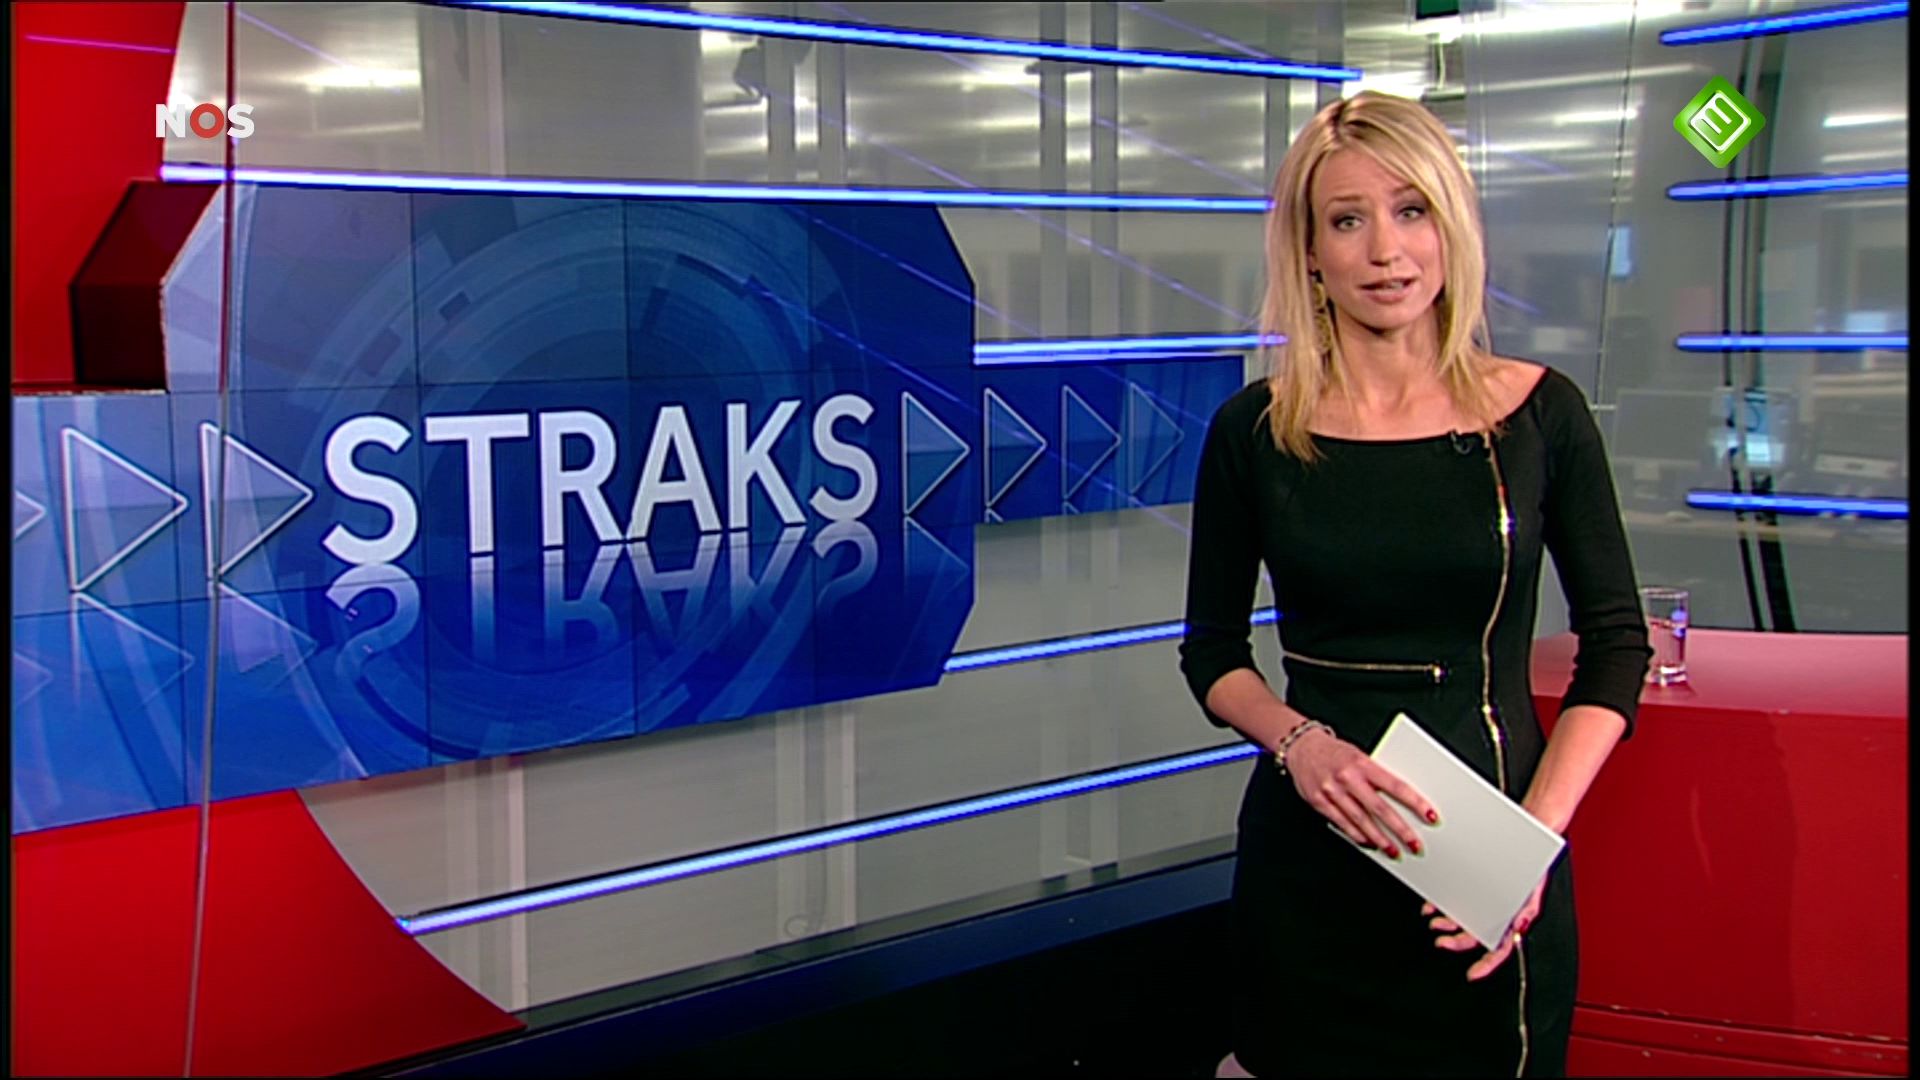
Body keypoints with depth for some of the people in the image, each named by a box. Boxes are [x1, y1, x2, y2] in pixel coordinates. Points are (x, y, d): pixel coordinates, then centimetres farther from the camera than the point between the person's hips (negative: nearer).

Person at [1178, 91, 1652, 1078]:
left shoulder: (1539, 415, -3)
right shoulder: (1255, 430, -2)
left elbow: (1616, 643, 1)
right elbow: (1213, 650, 6)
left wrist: (1540, 834, -11)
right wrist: (1298, 742, -14)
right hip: (1308, 857, 0)